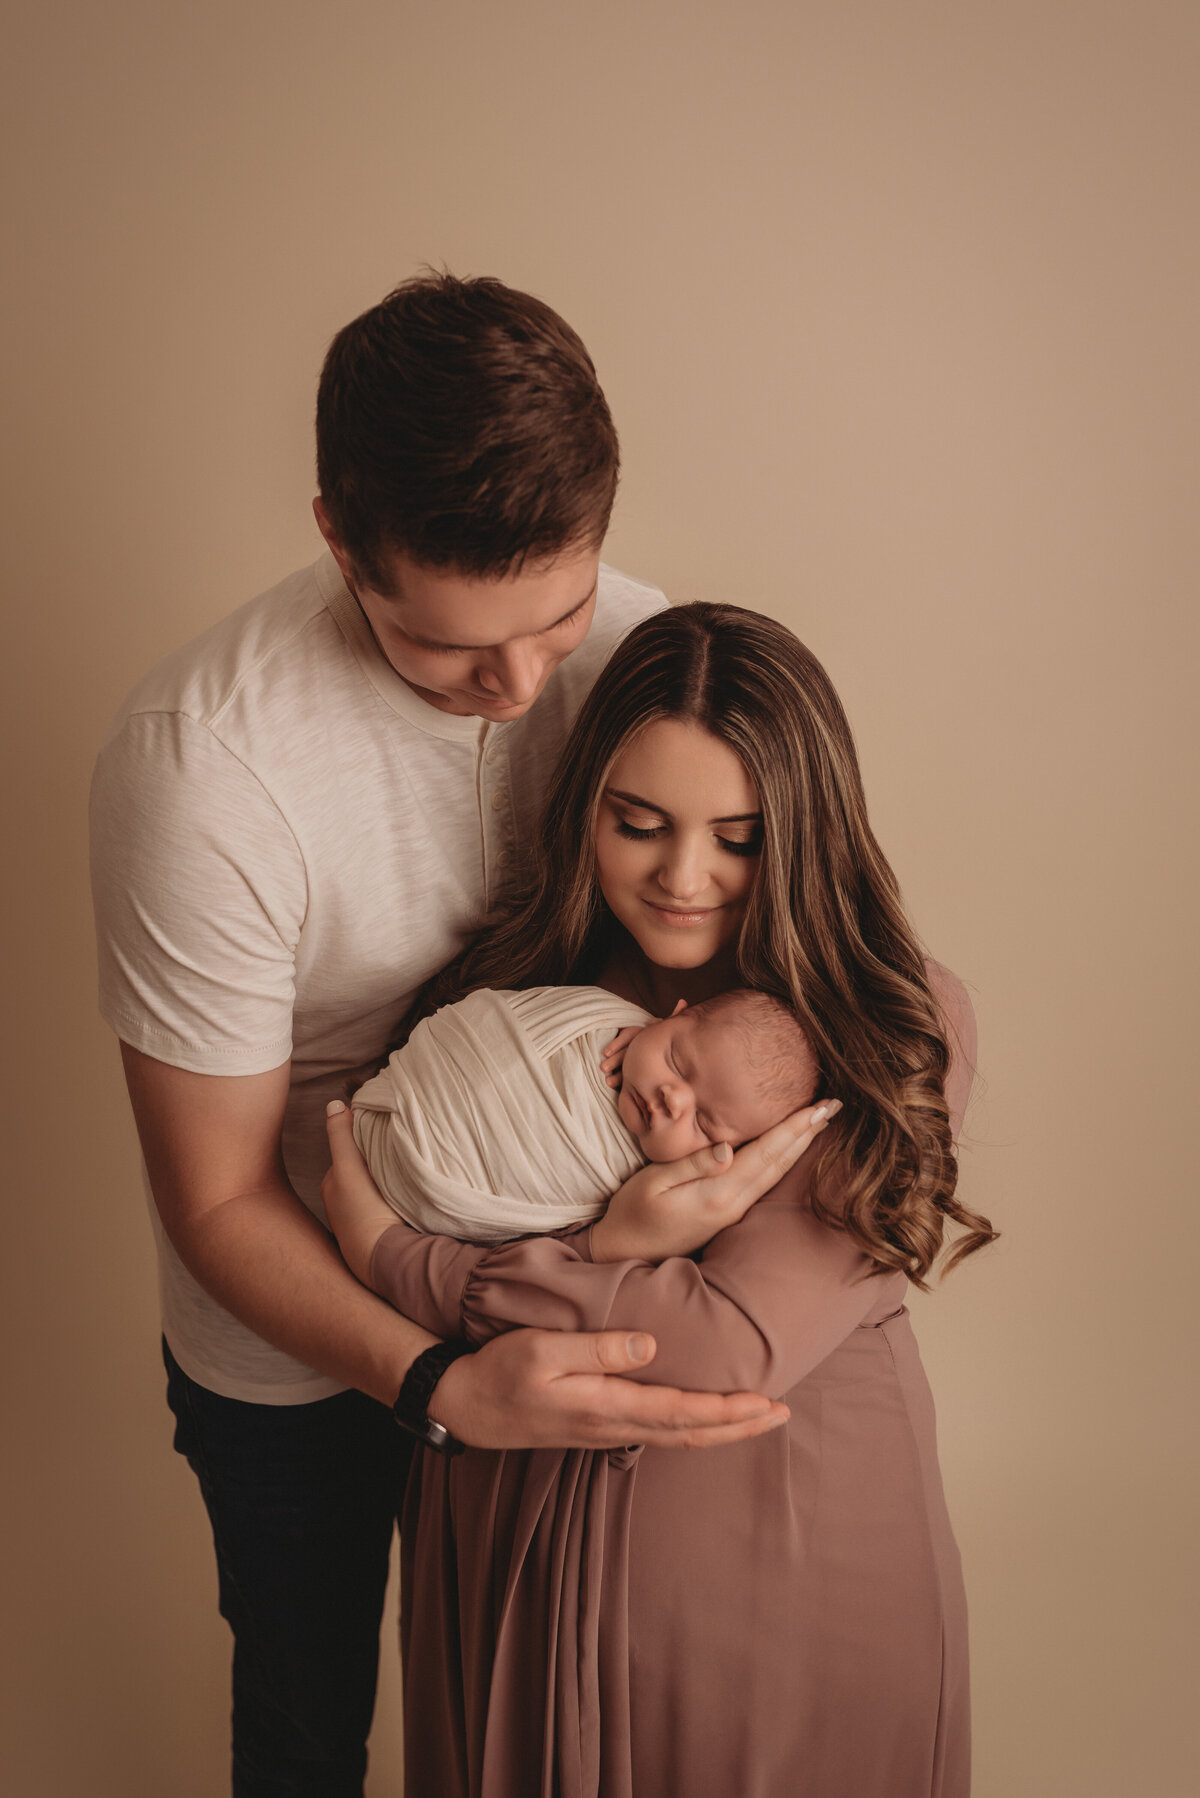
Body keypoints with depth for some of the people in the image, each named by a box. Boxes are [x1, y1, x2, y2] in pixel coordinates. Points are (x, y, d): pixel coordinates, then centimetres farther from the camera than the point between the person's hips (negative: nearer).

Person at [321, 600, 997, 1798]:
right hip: (521, 1528, 3)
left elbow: (735, 1350, -24)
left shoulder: (898, 1032, -19)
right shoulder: (515, 979, -7)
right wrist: (611, 1249, -29)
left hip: (787, 1549, -2)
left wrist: (390, 1252, -17)